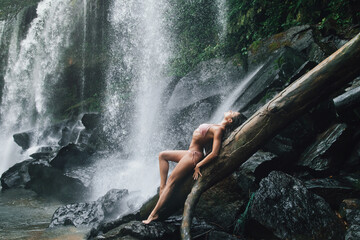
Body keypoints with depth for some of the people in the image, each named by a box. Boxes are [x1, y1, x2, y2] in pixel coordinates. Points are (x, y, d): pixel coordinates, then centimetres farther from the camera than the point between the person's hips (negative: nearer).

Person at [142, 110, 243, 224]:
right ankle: (162, 186, 8)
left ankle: (154, 213, -4)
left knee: (171, 181, -9)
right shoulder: (218, 126, 5)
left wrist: (198, 166, -19)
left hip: (194, 155, -10)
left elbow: (214, 153, -28)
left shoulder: (218, 129, -22)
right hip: (191, 152, 10)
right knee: (162, 155, 18)